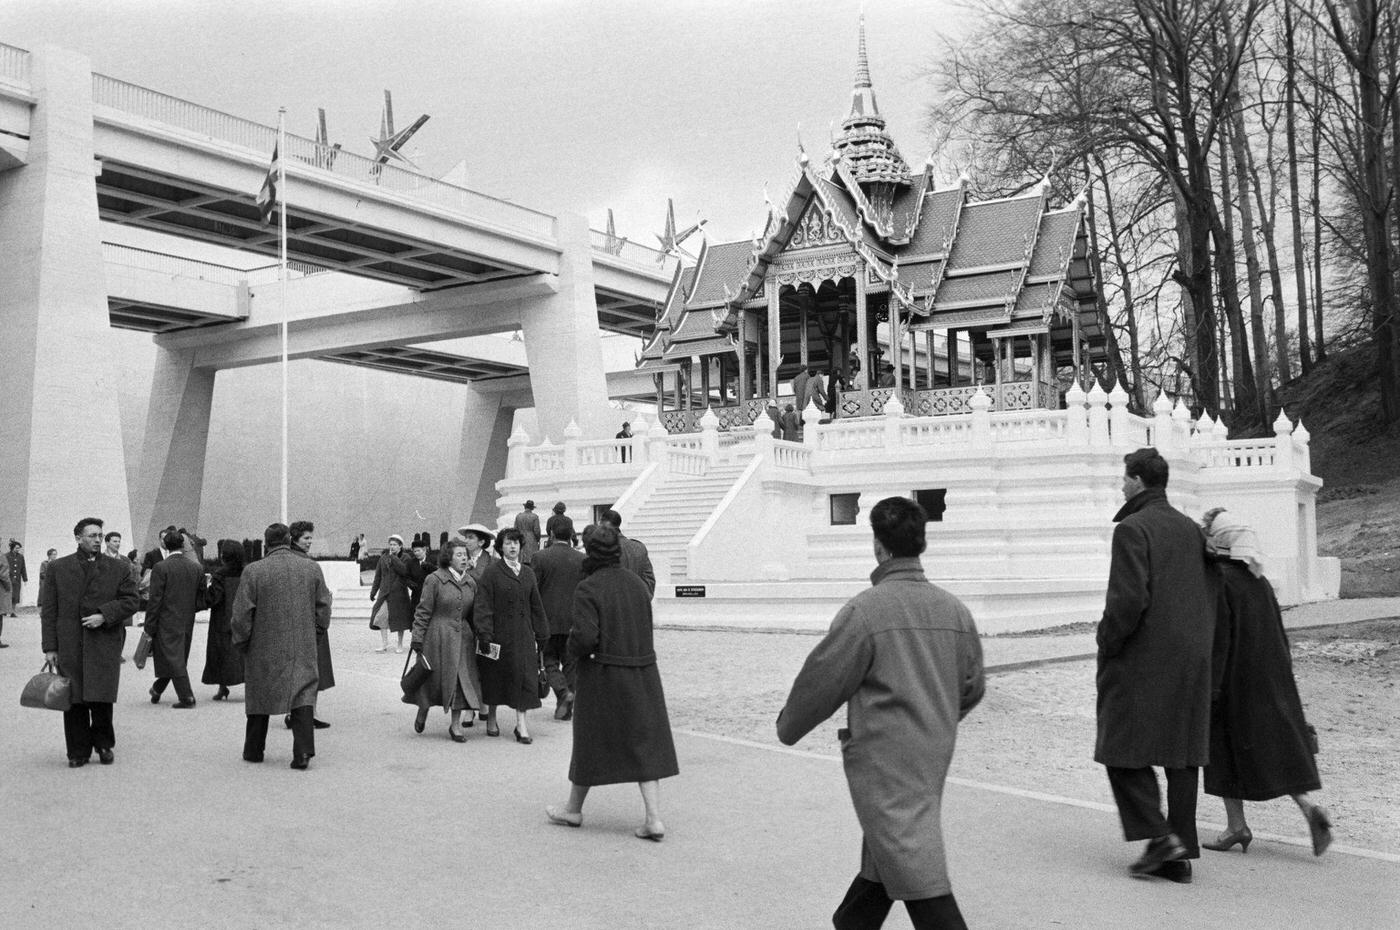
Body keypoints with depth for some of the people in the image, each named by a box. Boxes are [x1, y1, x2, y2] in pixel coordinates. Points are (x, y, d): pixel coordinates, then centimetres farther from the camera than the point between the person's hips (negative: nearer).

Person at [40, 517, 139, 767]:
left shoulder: (118, 569, 8)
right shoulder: (57, 568, 8)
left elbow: (131, 600, 5)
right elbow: (48, 610, 6)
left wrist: (104, 615, -10)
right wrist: (50, 646, 0)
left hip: (105, 644, 0)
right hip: (69, 646, 1)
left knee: (102, 698, -2)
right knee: (74, 701, 3)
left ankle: (104, 744, 18)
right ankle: (78, 751, 14)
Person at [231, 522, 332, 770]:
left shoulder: (253, 571, -9)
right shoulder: (312, 568, 1)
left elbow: (241, 613, -8)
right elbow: (323, 606, 7)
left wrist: (241, 642, 5)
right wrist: (315, 630, 20)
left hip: (265, 648, -1)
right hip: (303, 647, 1)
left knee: (259, 694, 14)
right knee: (303, 693, 2)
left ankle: (254, 750, 25)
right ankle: (303, 750, -12)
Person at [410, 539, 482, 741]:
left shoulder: (471, 582, 8)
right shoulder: (434, 580, -7)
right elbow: (423, 611, -6)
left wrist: (476, 637, 11)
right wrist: (417, 638, -9)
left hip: (462, 636, 4)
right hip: (438, 636, -4)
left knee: (462, 679, 0)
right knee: (434, 678, 4)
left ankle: (456, 724, 8)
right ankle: (422, 710, 32)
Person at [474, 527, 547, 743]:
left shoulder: (528, 573, 10)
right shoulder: (492, 572, -4)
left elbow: (536, 606, 14)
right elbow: (483, 606, -9)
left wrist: (541, 634, 12)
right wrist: (484, 634, -16)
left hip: (523, 636, 3)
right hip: (499, 634, -3)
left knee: (524, 678, -4)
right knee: (495, 678, 9)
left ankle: (522, 726, -2)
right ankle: (491, 719, 27)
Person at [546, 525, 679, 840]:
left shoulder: (588, 589, -13)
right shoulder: (636, 583, 6)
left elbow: (585, 636, -21)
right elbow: (645, 628, 9)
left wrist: (573, 650, -1)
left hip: (602, 675, -5)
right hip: (642, 674, 5)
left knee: (591, 740, 11)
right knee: (644, 743, 6)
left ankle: (573, 809, 29)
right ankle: (654, 819, -1)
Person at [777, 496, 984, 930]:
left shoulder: (865, 610, -16)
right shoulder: (955, 610, 2)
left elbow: (822, 680, -9)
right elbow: (971, 688, 12)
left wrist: (787, 726, 8)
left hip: (884, 760, -7)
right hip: (934, 753, 7)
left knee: (919, 877, -5)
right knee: (879, 860, 22)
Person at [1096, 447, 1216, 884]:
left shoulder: (1133, 529, -13)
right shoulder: (1190, 528, 11)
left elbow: (1129, 599, -21)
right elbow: (1210, 592, 13)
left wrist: (1106, 645, -8)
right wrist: (1198, 643, 17)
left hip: (1143, 660, -7)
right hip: (1192, 660, 7)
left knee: (1124, 750, 3)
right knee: (1182, 754, 10)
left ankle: (1158, 835, -6)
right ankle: (1181, 853, 14)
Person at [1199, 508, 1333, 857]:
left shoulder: (1218, 580, -13)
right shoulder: (1260, 581, 9)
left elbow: (1218, 636, -18)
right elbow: (1279, 634, 13)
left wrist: (1210, 686, -16)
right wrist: (1281, 680, 20)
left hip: (1233, 679, -6)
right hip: (1271, 679, 6)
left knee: (1225, 749, 7)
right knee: (1279, 747, 8)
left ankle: (1236, 827, 11)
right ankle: (1310, 807, -11)